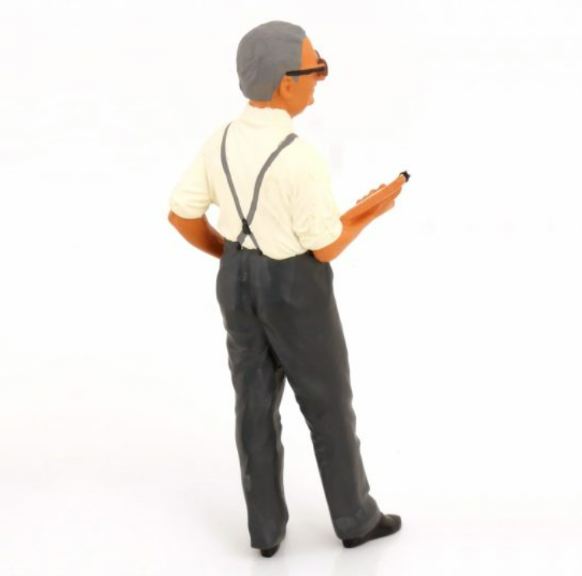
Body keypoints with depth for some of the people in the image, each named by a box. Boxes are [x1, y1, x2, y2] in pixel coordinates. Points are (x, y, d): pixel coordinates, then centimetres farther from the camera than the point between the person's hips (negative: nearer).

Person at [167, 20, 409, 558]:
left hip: (239, 282, 6)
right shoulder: (301, 159, -28)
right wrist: (369, 211, -2)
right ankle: (354, 517, 28)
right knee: (329, 404, 12)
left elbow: (182, 214, 2)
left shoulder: (221, 141, -7)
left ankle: (267, 526, 24)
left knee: (257, 404, 15)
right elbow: (326, 248, -20)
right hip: (295, 292, -6)